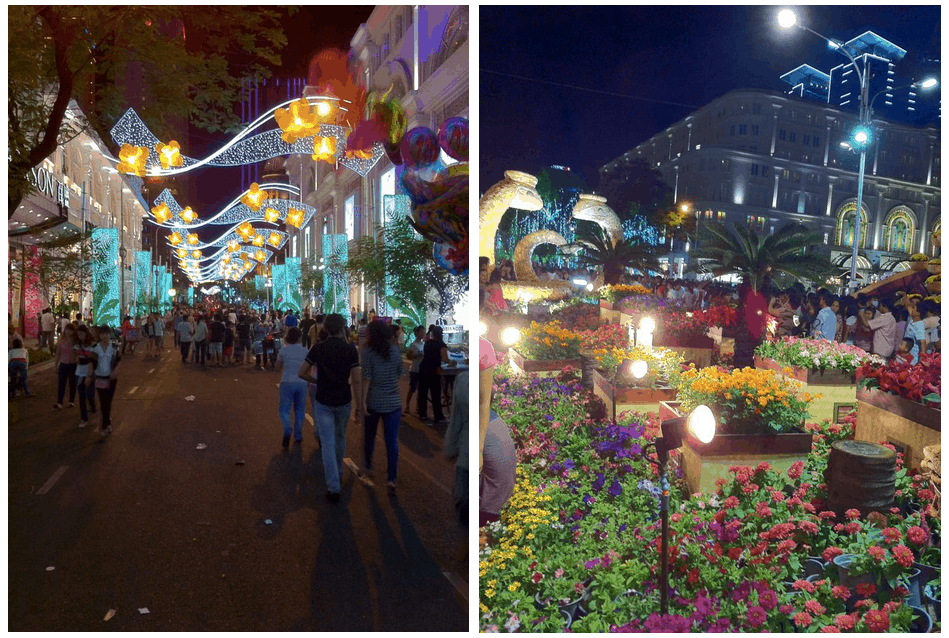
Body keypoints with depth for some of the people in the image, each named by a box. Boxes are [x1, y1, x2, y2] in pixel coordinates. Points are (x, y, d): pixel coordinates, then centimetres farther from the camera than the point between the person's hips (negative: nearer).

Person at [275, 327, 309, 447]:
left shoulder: (284, 350, -4)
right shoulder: (305, 350, -1)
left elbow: (278, 368, 3)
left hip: (287, 382, -2)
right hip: (302, 383, 2)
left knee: (284, 410, 5)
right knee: (299, 410, 15)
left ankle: (287, 430, -21)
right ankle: (298, 436, 19)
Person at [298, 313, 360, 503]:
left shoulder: (317, 348, -5)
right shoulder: (351, 349, -8)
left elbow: (302, 373, -2)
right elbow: (355, 379, -9)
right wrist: (359, 403, -2)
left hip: (323, 401, -1)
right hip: (344, 401, 1)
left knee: (328, 443, 1)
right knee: (340, 438, 23)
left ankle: (334, 487, -2)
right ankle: (337, 471, 43)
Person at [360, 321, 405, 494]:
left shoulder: (369, 352, -9)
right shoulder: (396, 350, 1)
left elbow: (367, 378, -13)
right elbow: (399, 374, 9)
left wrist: (362, 401, -10)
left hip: (374, 402, -1)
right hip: (393, 403, 2)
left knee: (369, 436, 21)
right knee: (392, 441, 1)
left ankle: (368, 467, 36)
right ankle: (391, 478, -4)